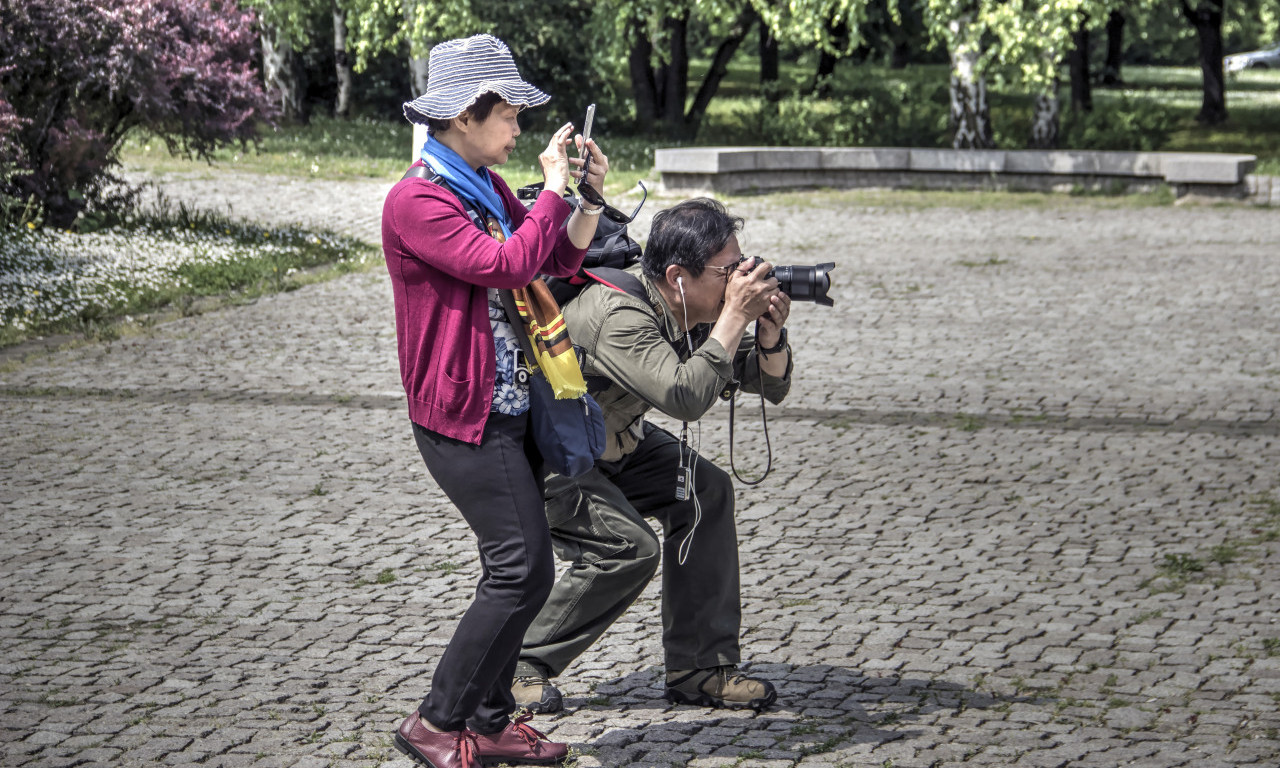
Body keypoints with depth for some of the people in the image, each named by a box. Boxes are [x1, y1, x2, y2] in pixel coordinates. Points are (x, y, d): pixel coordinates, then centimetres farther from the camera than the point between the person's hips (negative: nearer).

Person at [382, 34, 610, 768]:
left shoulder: (488, 187, 13)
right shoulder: (417, 201, -16)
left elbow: (560, 260, 17)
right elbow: (504, 266, -26)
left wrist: (589, 197, 2)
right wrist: (554, 190, -17)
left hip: (509, 409, 10)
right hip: (464, 419, -10)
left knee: (517, 570, 11)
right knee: (524, 569, -12)